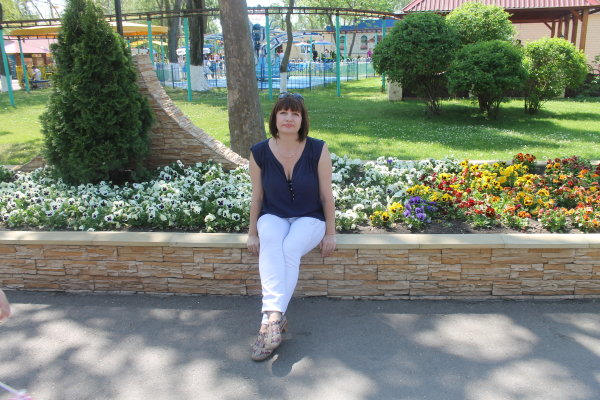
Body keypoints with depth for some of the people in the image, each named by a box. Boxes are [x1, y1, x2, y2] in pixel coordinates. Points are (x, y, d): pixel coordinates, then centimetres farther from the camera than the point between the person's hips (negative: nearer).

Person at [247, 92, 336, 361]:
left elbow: (326, 195, -4)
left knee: (290, 249, -32)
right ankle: (276, 315, -43)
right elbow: (257, 196, 4)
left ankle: (271, 319, -31)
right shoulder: (259, 153, -5)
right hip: (273, 217, 1)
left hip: (309, 219, -1)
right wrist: (253, 232, 4)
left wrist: (330, 233, -3)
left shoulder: (318, 150, -10)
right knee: (270, 245, -33)